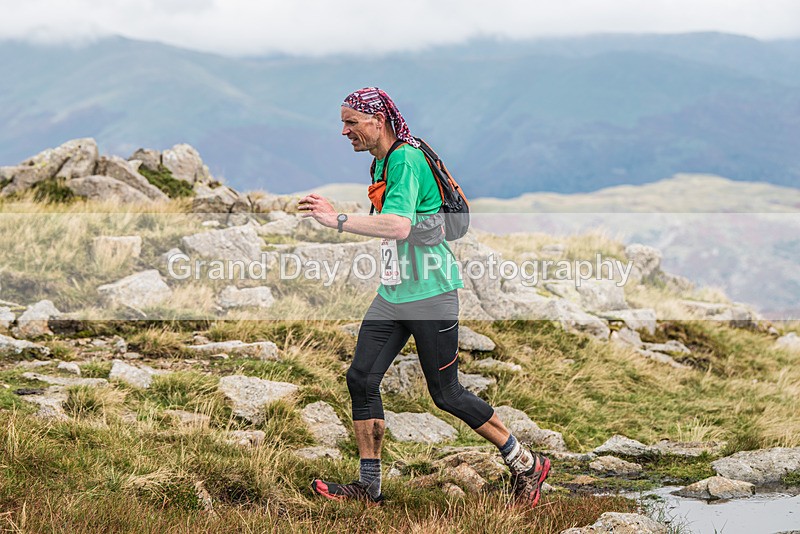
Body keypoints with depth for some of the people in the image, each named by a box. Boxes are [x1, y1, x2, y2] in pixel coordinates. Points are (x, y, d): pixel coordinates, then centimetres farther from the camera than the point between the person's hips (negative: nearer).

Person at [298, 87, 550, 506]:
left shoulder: (407, 160, -18)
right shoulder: (381, 163, 13)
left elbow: (399, 225, -32)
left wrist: (337, 220, -31)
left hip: (430, 294, -9)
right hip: (392, 294, 9)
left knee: (446, 394, -2)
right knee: (361, 379, 0)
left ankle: (526, 464, 13)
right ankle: (369, 485, 7)